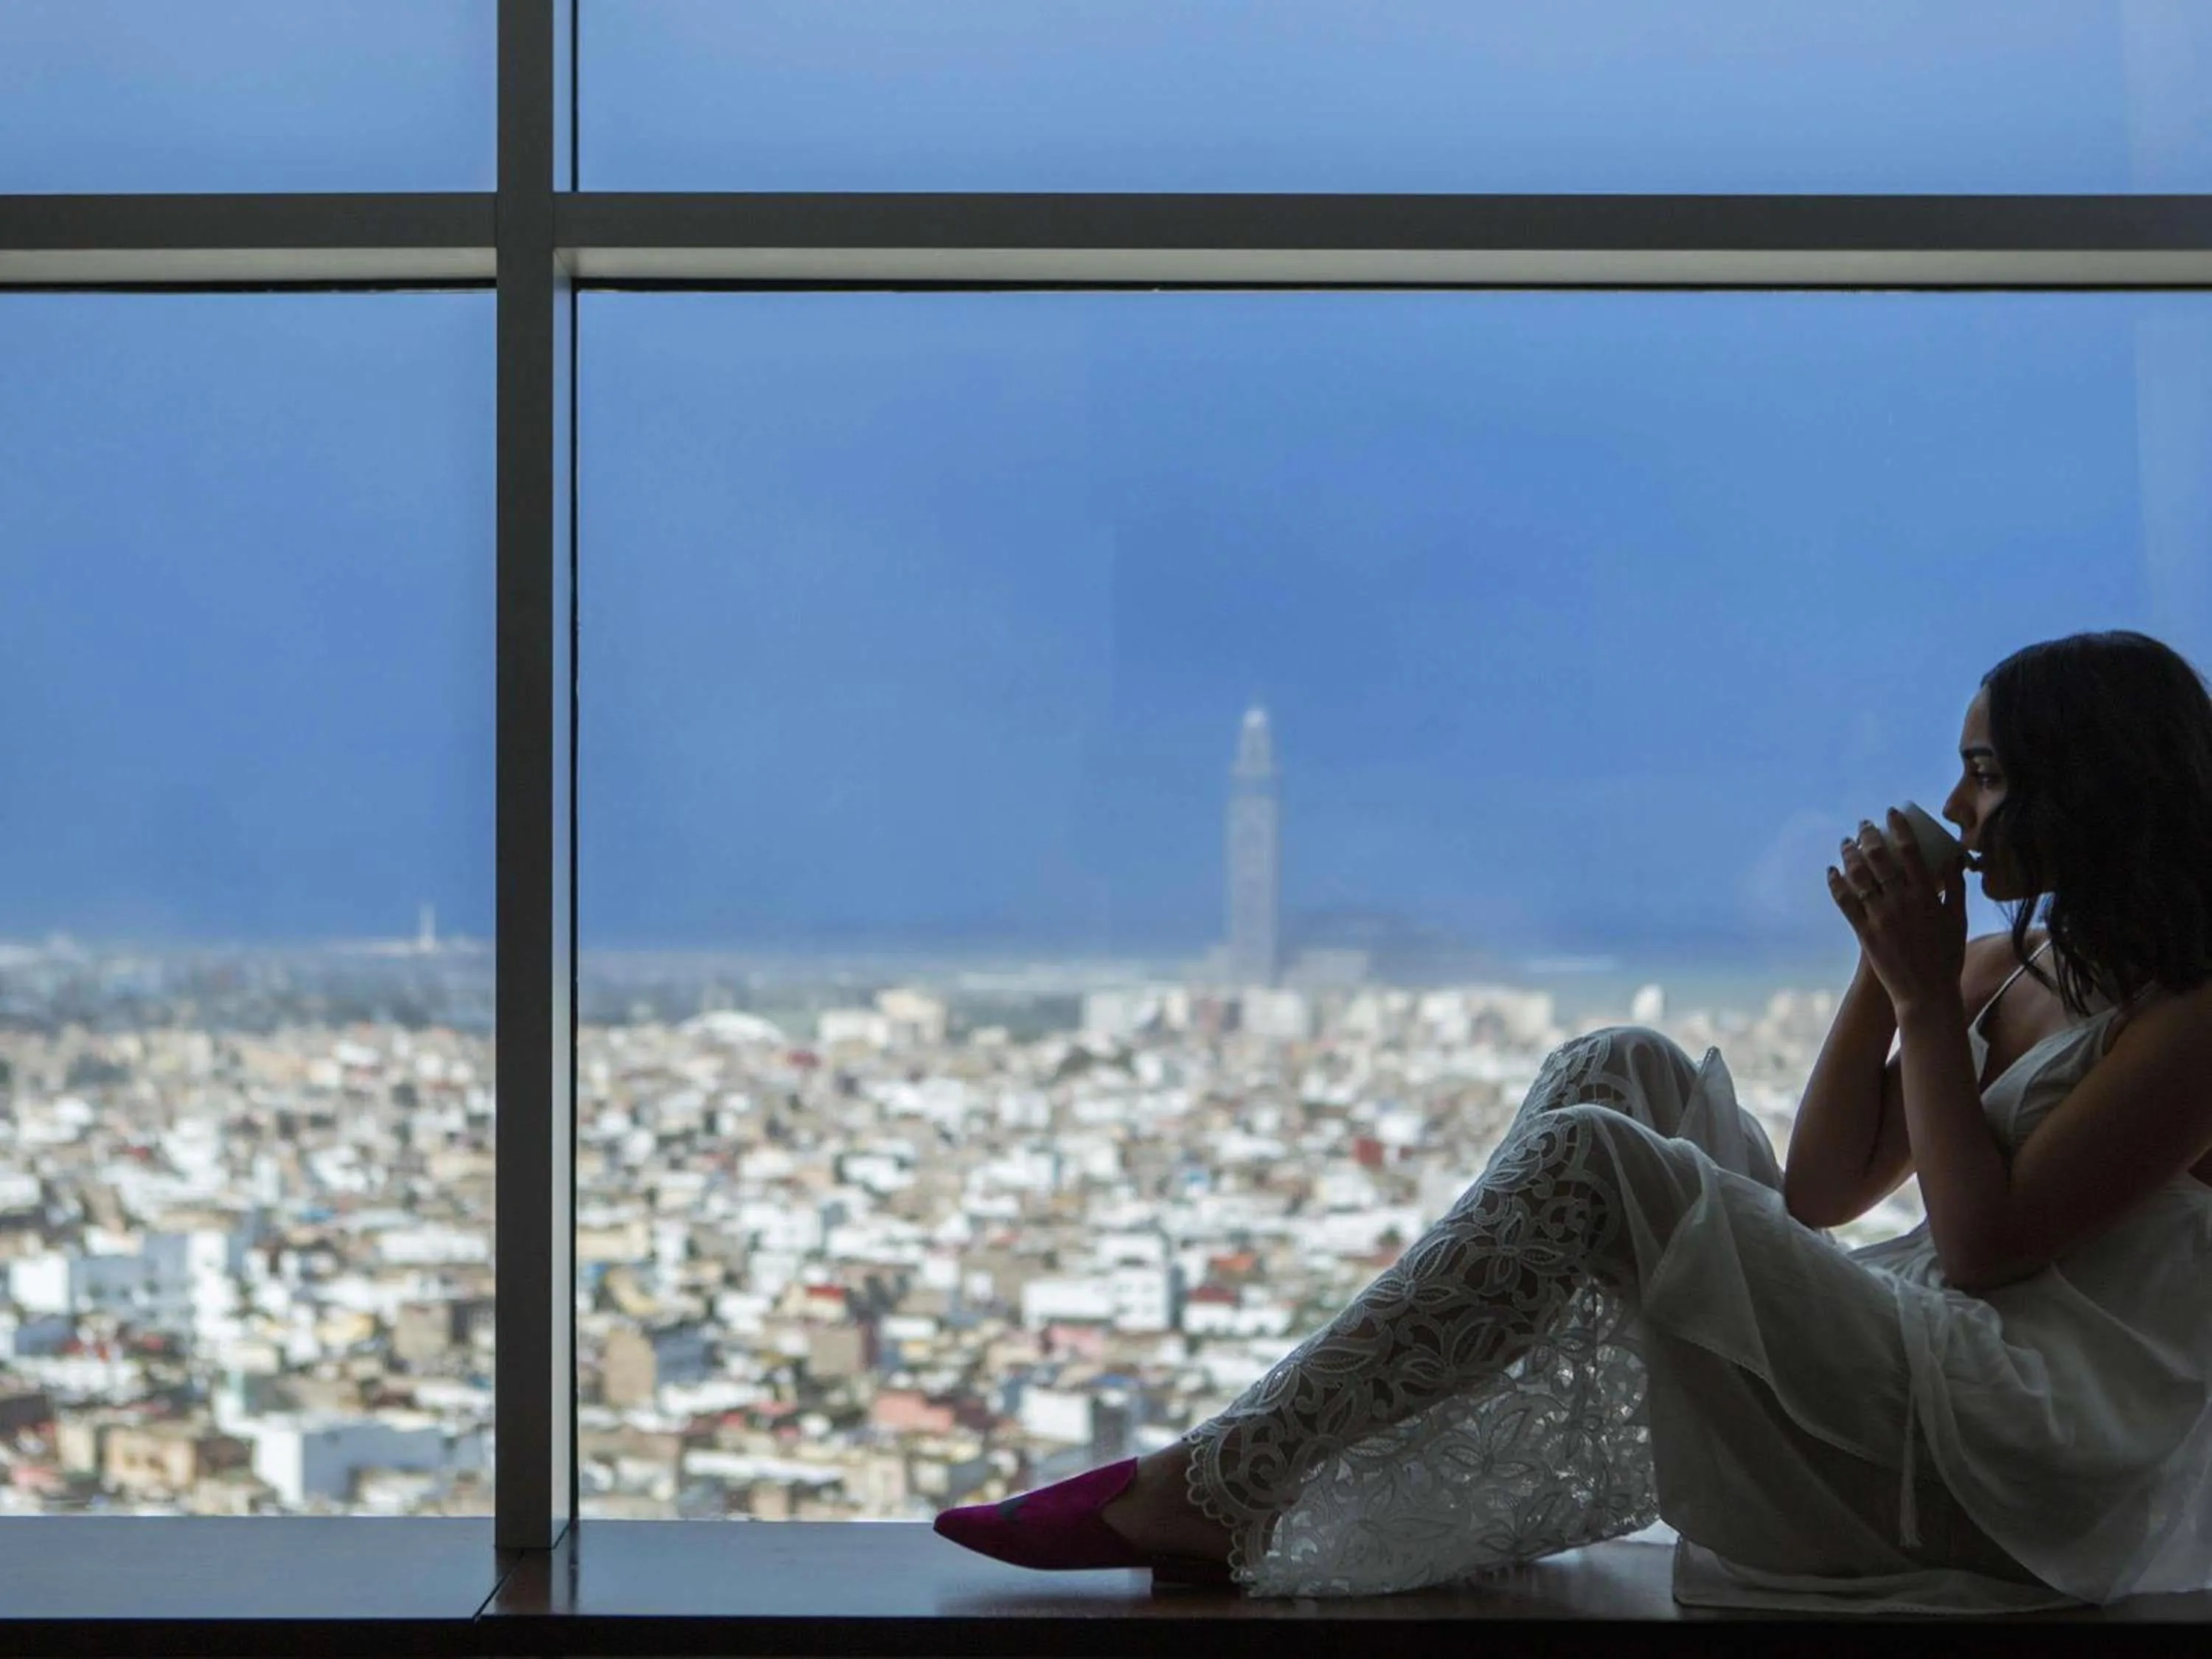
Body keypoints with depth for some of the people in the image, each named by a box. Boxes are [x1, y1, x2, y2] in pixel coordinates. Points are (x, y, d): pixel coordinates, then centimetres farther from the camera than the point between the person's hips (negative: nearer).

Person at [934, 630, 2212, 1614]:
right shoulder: (2009, 970, 18)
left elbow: (1987, 1243, -16)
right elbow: (1819, 1192, 15)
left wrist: (1926, 997, -11)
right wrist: (1885, 972, 6)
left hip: (2028, 1469, -9)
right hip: (1914, 1369, 9)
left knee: (1595, 1159, -24)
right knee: (1621, 1071, -2)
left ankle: (1211, 1493, -23)